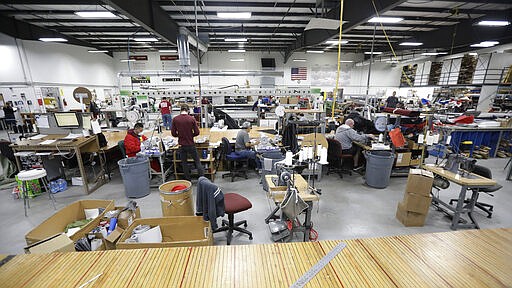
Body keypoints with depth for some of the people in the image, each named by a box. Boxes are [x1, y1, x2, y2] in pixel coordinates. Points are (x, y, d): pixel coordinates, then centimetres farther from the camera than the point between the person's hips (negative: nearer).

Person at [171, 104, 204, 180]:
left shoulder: (175, 119, -6)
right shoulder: (192, 119, -8)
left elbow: (173, 133, -2)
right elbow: (197, 132, -6)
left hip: (182, 144, 1)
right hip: (191, 144, -1)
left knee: (184, 163, 15)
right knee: (197, 161, 10)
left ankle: (187, 180, 22)